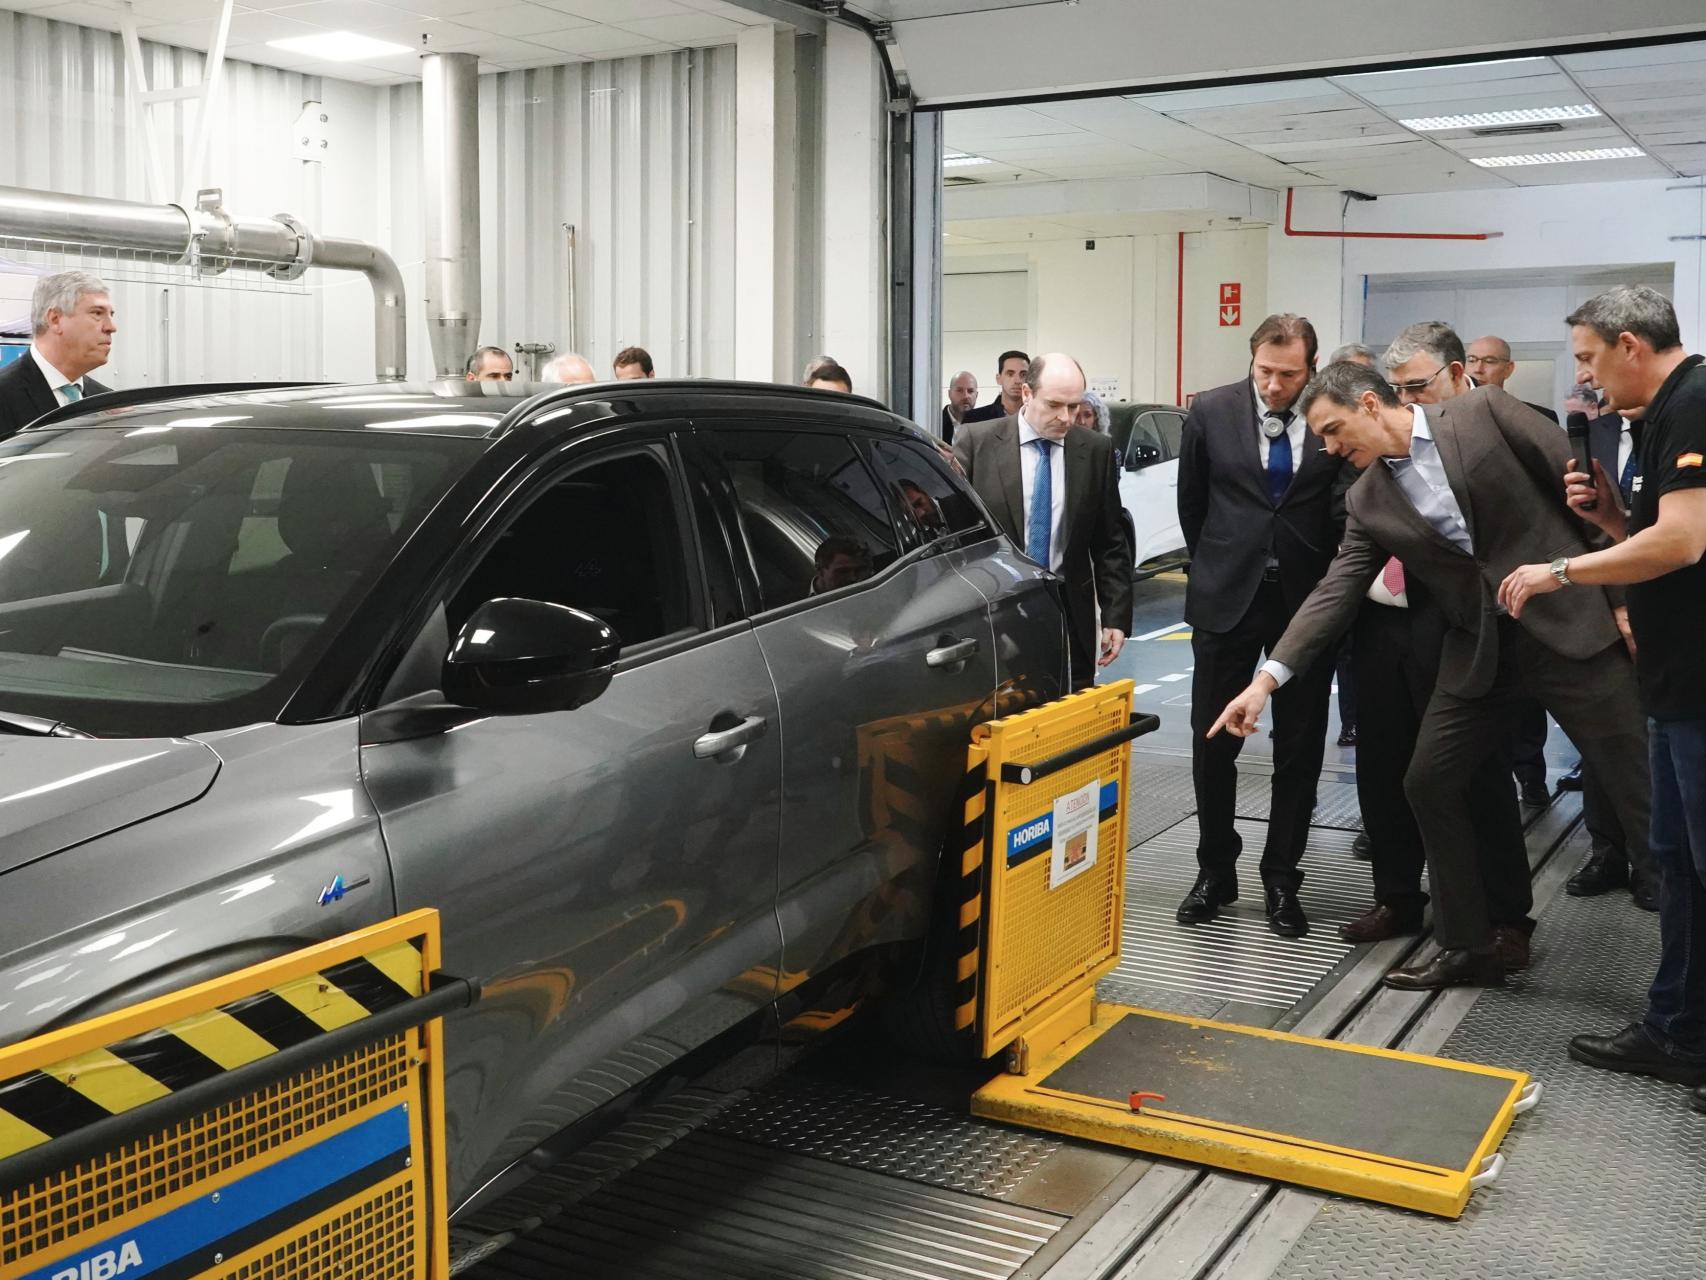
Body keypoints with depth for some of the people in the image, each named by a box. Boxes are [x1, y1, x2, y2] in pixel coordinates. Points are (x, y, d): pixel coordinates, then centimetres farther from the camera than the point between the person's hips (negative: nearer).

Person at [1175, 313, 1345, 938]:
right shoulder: (1211, 412, -4)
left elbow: (1347, 510, 5)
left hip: (1308, 599, -1)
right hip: (1227, 598, 1)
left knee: (1300, 747, 7)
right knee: (1212, 742, 7)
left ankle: (1282, 880, 20)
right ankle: (1215, 871, 24)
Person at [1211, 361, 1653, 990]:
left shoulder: (1484, 412, -7)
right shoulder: (1367, 501, 6)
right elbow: (1336, 591, 1)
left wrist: (1624, 594, -9)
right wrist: (1268, 677, -9)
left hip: (1571, 621, -5)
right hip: (1477, 648, 5)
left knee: (1642, 786, -2)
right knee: (1430, 783, 5)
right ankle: (1470, 945, 19)